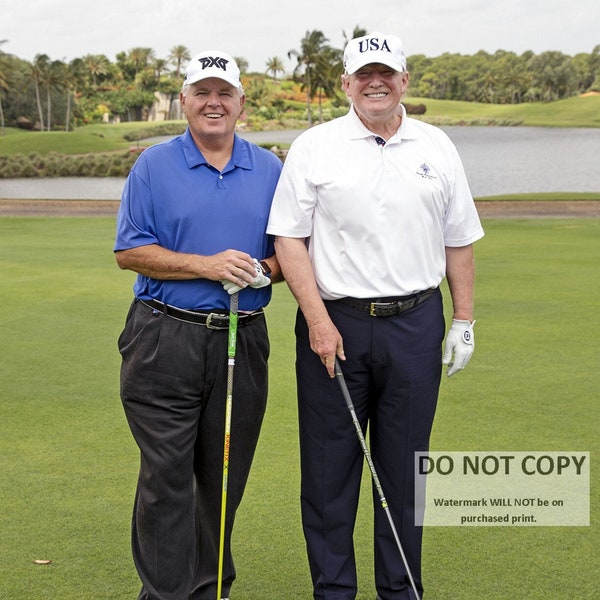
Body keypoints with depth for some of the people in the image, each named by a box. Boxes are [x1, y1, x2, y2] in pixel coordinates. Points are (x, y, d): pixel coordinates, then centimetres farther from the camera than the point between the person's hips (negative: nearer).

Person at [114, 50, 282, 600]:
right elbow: (130, 251, -3)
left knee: (225, 477, 10)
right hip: (165, 341, -3)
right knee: (166, 476, -3)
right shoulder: (154, 166, 3)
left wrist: (265, 269, -10)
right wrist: (207, 266, -14)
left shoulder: (270, 169, 11)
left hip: (243, 342, 3)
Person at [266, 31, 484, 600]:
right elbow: (289, 238, -3)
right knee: (329, 466, 3)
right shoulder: (314, 147, 1)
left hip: (415, 324, 2)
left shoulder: (437, 147, 9)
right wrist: (317, 319, -11)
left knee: (405, 465, 9)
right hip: (334, 323, -2)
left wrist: (463, 320, 8)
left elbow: (459, 240, 13)